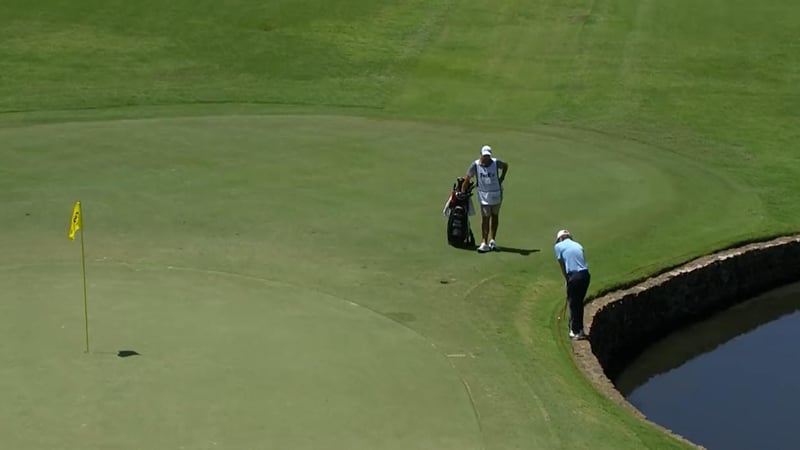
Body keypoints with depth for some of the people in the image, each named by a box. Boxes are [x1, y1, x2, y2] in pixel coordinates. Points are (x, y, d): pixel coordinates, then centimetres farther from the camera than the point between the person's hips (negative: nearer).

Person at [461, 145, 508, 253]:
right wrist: (462, 193, -8)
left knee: (494, 216, 12)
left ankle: (492, 240, 22)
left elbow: (505, 165, 14)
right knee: (485, 218, -7)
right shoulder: (475, 165, -11)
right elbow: (467, 179, -6)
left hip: (496, 193, 2)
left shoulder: (496, 163, -8)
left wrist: (502, 178, 7)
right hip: (483, 194, -2)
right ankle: (484, 243, -9)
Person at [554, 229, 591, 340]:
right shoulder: (578, 245, 19)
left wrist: (567, 280, 15)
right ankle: (580, 329, 28)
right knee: (579, 303, 20)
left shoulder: (559, 246, 5)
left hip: (574, 276, -5)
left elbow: (562, 266, 5)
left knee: (573, 304, 7)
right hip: (585, 275, 5)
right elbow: (582, 261, 16)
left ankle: (575, 331, 11)